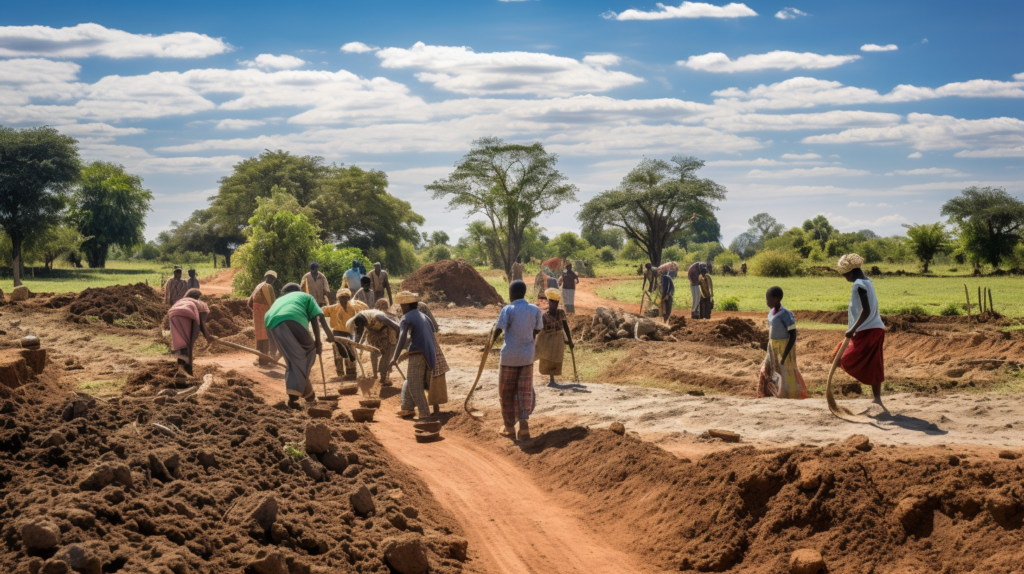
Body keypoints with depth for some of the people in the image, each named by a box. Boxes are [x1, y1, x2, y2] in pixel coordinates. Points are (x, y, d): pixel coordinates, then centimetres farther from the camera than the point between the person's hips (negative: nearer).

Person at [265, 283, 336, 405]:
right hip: (293, 321, -4)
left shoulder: (279, 300, 44)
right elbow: (317, 317, 15)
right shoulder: (305, 296, 32)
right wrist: (318, 341, 14)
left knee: (294, 359, 16)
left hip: (272, 325, 4)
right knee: (309, 350, 17)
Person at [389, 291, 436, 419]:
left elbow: (402, 338, -18)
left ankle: (424, 414, -9)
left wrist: (395, 358, -23)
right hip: (430, 355, 8)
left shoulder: (407, 318, -5)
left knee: (415, 386, -3)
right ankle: (406, 409, 24)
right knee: (409, 382, 20)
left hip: (417, 355, -8)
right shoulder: (423, 317, 19)